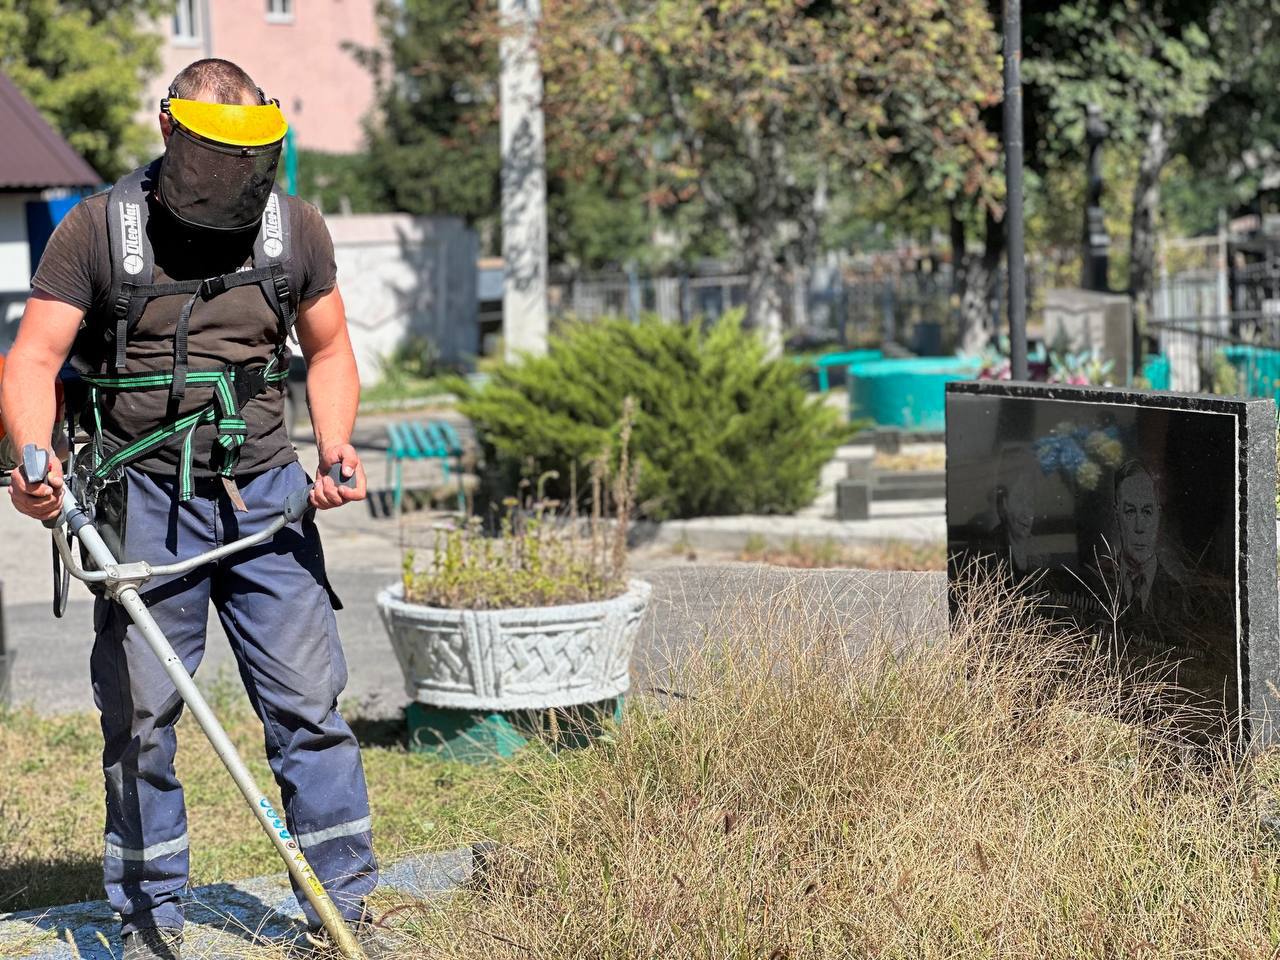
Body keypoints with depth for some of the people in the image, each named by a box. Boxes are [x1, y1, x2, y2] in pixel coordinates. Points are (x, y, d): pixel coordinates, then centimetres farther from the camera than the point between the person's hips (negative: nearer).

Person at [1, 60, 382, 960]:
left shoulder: (296, 228, 5)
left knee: (309, 701, -1)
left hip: (264, 493, 2)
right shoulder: (98, 230, -4)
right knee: (140, 713, 1)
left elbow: (329, 350, 16)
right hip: (144, 497, -2)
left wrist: (336, 451, -1)